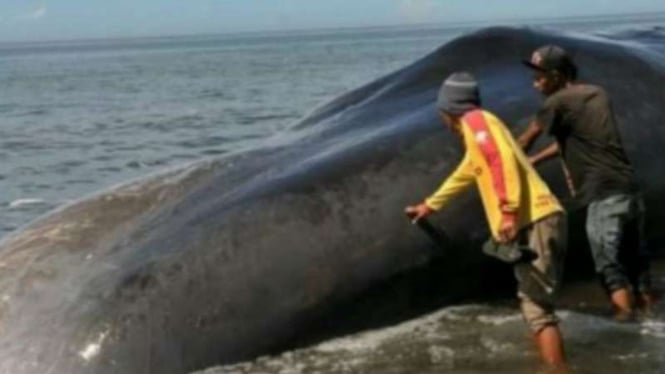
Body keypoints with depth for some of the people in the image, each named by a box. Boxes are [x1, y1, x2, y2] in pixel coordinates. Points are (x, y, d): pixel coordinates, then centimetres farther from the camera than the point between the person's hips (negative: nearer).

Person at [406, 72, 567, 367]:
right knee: (537, 304, 13)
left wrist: (509, 212, -25)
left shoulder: (476, 120, -1)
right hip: (539, 220, 10)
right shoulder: (477, 126, 29)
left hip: (534, 222, -10)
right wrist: (429, 206, 58)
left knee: (536, 308, -11)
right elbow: (463, 176, 46)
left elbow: (504, 159, -18)